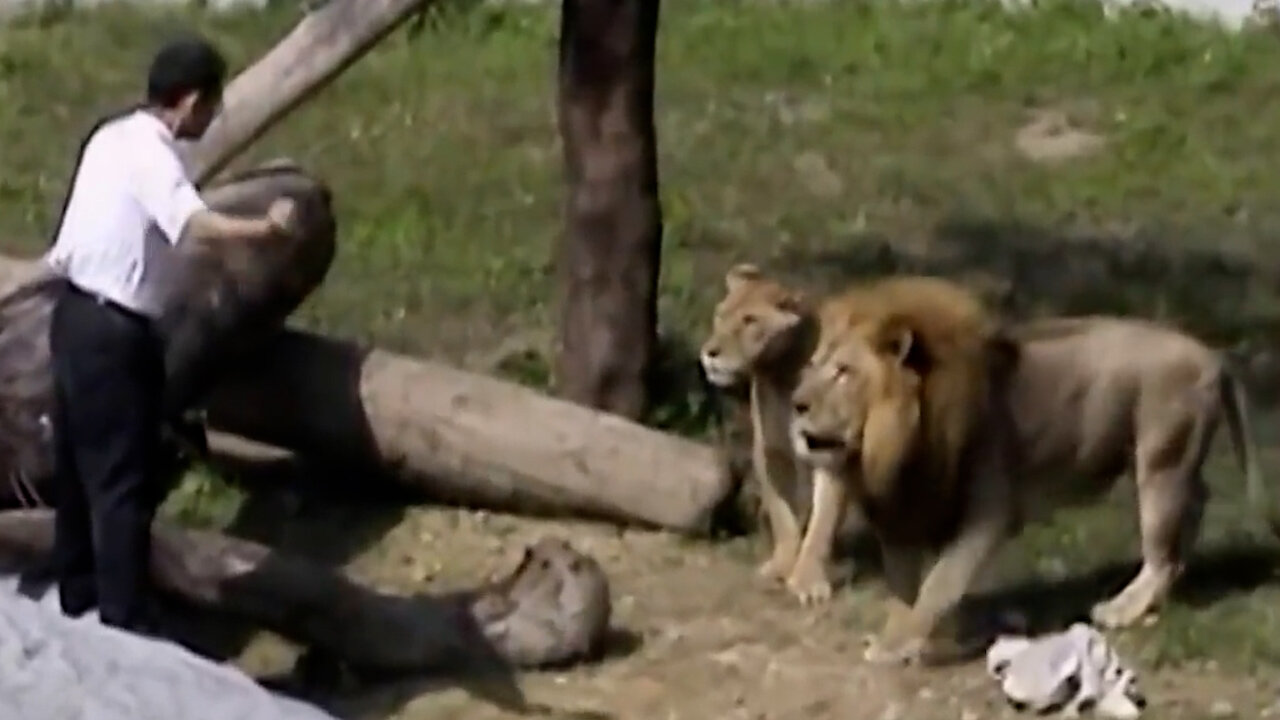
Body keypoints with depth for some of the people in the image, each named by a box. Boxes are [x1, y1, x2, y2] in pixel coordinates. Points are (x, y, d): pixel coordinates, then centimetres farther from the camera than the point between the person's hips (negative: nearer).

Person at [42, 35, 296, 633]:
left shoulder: (112, 136, 8)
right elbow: (197, 227, -37)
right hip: (114, 330, -9)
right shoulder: (150, 154, -20)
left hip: (76, 314, 9)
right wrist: (266, 228, -38)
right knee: (124, 482, -5)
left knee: (80, 467, 19)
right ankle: (126, 625, -4)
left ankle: (77, 597, 31)